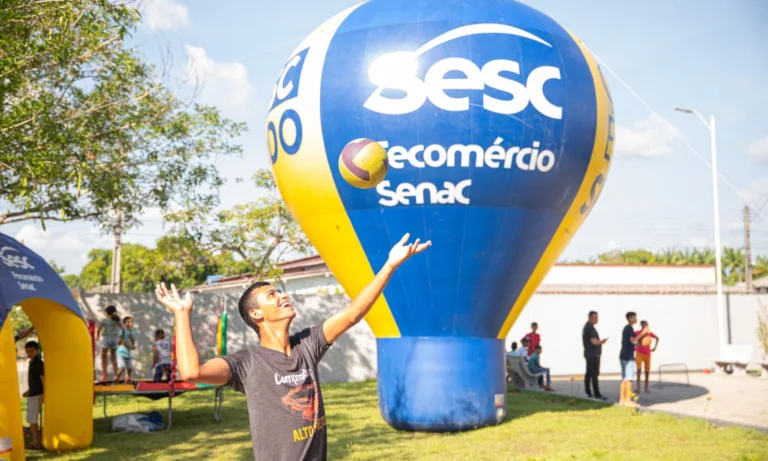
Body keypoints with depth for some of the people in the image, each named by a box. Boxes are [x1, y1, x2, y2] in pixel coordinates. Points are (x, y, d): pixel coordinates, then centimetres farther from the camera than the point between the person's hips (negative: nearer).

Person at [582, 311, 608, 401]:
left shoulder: (586, 327, 16)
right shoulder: (590, 327, -16)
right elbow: (594, 341, -23)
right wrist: (601, 341, -10)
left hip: (588, 353, 10)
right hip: (593, 354, -10)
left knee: (588, 373, 9)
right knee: (594, 374, -12)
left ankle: (588, 392, 11)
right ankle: (597, 394, -14)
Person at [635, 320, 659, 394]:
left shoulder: (650, 333, 3)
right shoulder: (637, 333, -7)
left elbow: (657, 338, 20)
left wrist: (655, 347, 13)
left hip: (647, 354, 3)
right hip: (639, 354, -3)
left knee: (647, 371, 4)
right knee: (639, 370, -16)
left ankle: (646, 388, 15)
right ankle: (638, 388, -19)